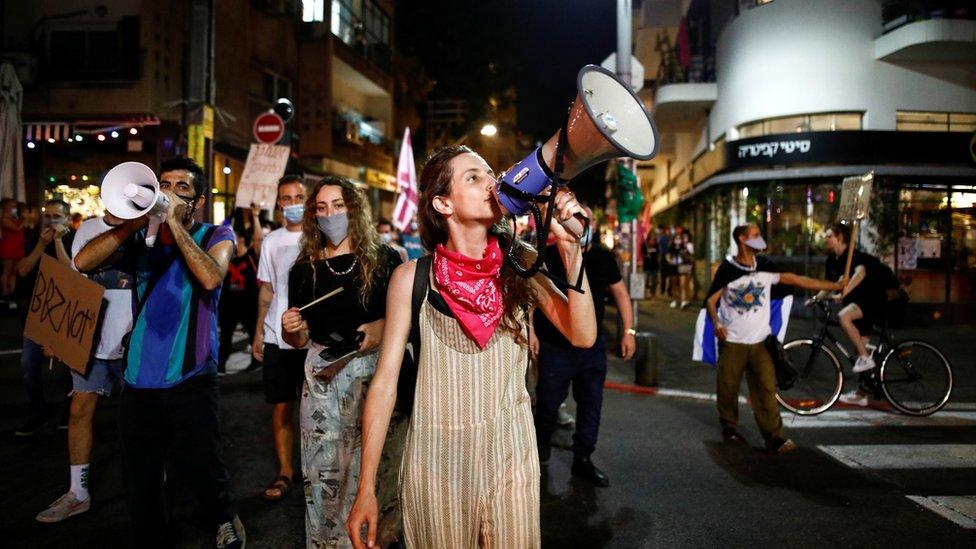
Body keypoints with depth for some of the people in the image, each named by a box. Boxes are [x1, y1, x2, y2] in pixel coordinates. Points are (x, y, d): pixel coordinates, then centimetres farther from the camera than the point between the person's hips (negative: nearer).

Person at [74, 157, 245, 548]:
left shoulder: (216, 235, 1)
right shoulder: (142, 236, 8)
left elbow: (211, 277, -20)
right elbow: (82, 263, -8)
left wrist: (174, 222, -17)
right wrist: (135, 221, -16)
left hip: (191, 376, -3)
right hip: (140, 376, 3)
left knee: (196, 464, 1)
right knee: (139, 475, 11)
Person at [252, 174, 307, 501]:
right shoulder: (272, 241, 10)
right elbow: (266, 289, 15)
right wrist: (258, 332, 12)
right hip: (277, 337, 3)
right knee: (280, 407, 6)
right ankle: (285, 472, 18)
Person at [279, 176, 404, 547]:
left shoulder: (384, 259, 0)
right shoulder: (304, 269, 7)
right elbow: (299, 340, 12)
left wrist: (384, 326, -16)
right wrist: (292, 329, -9)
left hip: (376, 372, -2)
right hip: (324, 378, 2)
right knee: (326, 470, 6)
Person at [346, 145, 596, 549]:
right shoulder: (412, 278, -10)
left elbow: (583, 336, -13)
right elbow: (385, 380, -8)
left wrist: (570, 251, -23)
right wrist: (366, 489, -8)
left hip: (511, 453, 2)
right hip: (435, 455, -2)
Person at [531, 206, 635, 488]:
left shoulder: (603, 257, 1)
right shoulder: (549, 256, -10)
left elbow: (620, 292, 9)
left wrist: (628, 330, 3)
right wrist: (529, 330, -15)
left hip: (593, 347, 3)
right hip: (555, 347, -3)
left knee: (591, 406, 8)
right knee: (548, 404, 9)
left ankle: (582, 460, 22)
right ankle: (541, 448, 36)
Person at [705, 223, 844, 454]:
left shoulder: (764, 268, 5)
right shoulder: (727, 269, -4)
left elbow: (797, 280, 4)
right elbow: (711, 299, -3)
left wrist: (836, 285, 1)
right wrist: (716, 322, -21)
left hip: (758, 341, 2)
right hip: (732, 342, -2)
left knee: (766, 389, -6)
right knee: (728, 387, 4)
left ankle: (774, 437, -4)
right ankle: (729, 428, 25)